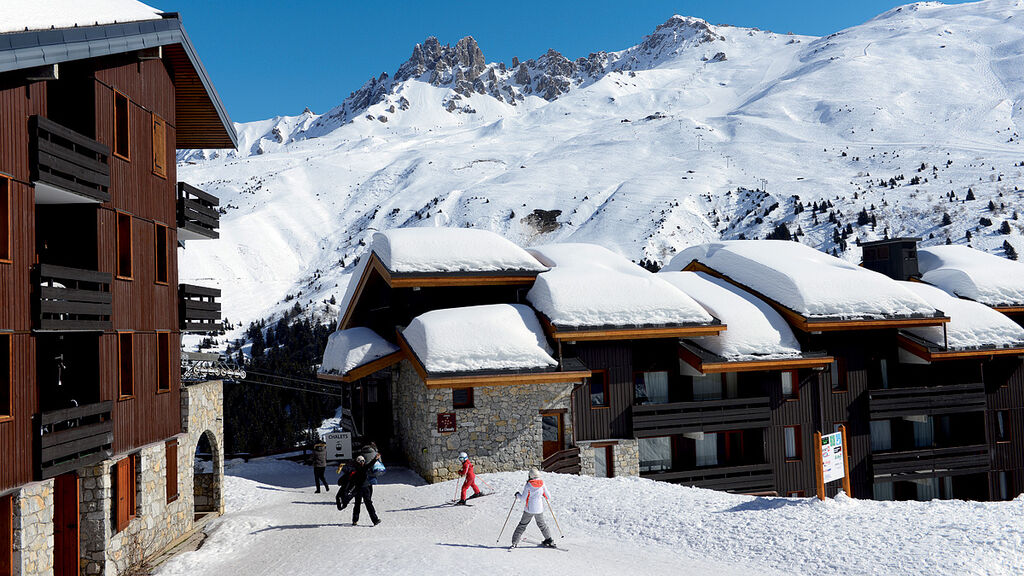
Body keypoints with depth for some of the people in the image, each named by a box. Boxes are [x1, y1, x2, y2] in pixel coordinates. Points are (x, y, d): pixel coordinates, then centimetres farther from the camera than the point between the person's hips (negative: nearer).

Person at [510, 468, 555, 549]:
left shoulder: (528, 485, -13)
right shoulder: (542, 484, -6)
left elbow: (523, 498, -9)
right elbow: (547, 496, 3)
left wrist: (518, 495, 10)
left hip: (529, 509, -3)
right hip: (539, 509, 3)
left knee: (522, 525, 7)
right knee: (542, 524, 22)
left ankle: (515, 542, 3)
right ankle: (550, 541, 25)